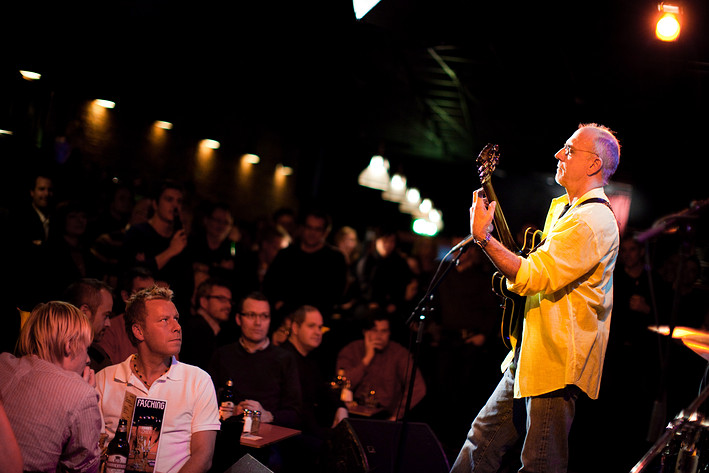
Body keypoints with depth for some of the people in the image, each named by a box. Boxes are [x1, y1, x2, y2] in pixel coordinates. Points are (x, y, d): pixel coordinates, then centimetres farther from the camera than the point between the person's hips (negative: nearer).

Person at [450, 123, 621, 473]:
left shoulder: (592, 221, -19)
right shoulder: (561, 207, 14)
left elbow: (532, 277, -27)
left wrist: (482, 236, -24)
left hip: (556, 363, -10)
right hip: (529, 355, 10)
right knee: (483, 437, 16)